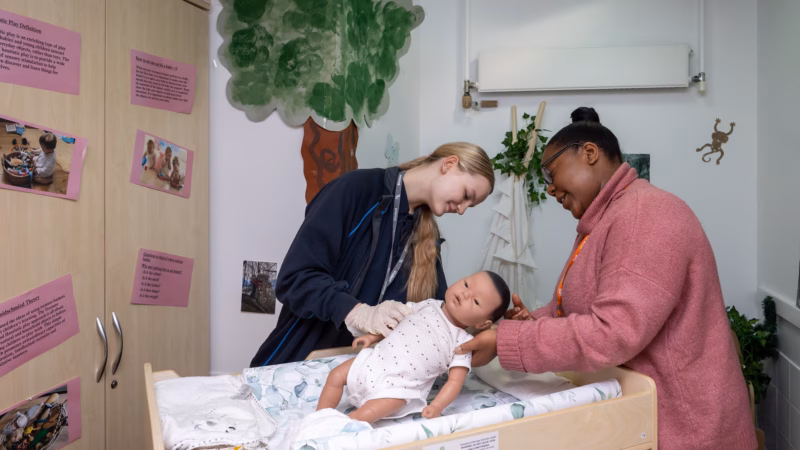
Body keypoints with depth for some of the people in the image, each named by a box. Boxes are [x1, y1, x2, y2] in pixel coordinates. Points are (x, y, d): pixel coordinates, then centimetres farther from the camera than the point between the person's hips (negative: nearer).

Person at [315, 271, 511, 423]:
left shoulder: (462, 343, -10)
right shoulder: (428, 305, 4)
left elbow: (455, 381, -13)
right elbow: (397, 322, 18)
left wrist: (436, 407, -26)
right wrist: (372, 337, 12)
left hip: (397, 388, -6)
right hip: (373, 362, 6)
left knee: (366, 414, -23)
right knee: (336, 375, 4)